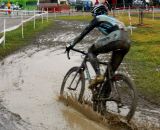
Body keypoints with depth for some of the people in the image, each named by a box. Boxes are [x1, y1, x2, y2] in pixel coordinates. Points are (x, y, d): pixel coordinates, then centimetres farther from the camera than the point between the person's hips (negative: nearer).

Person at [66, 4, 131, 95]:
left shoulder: (98, 19, 18)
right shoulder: (111, 19, 39)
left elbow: (83, 33, 13)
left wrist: (71, 45, 18)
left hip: (116, 38, -7)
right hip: (127, 42, 7)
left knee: (91, 51, 10)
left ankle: (98, 75, -7)